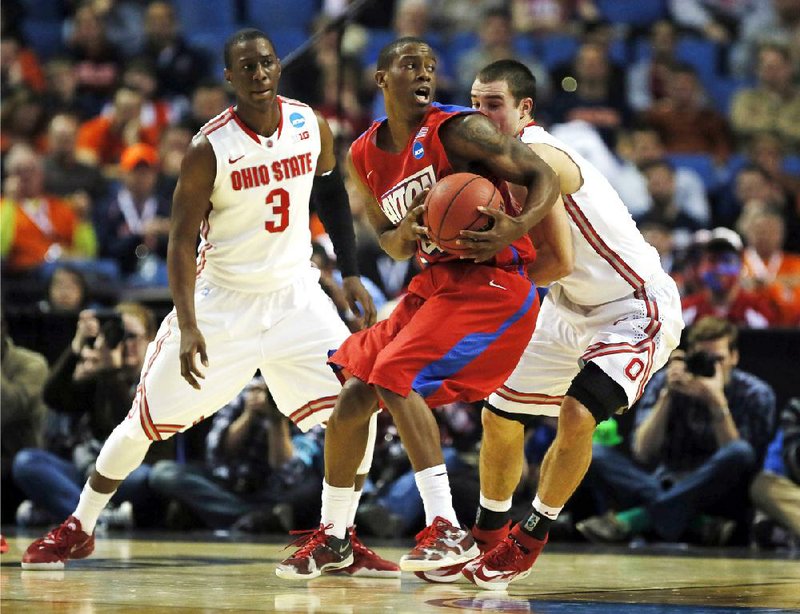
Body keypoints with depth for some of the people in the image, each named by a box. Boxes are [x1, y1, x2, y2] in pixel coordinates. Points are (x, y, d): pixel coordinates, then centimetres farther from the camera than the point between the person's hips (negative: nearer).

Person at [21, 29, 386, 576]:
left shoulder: (310, 126, -6)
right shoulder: (210, 150, -18)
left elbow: (332, 194, 12)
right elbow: (182, 242, -15)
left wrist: (351, 274, 8)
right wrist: (187, 326, -24)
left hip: (294, 294, 3)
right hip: (222, 299, -3)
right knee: (147, 420, 1)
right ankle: (79, 528, 18)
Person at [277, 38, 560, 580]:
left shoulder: (458, 130, -11)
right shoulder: (364, 156, 9)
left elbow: (544, 177, -12)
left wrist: (517, 227, -32)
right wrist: (406, 233, -8)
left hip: (491, 284, -8)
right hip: (433, 285, 8)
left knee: (396, 377, -23)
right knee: (355, 392, 7)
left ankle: (448, 531, -23)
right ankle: (332, 537, 23)